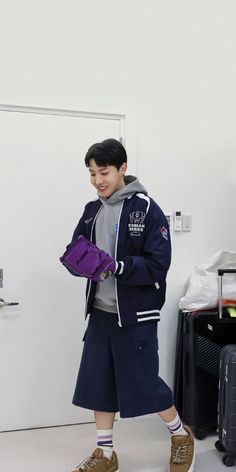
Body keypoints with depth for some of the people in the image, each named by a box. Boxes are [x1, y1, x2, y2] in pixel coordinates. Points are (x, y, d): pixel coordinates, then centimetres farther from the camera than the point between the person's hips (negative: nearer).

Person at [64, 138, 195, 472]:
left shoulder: (147, 209, -11)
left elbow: (157, 267, -15)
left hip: (135, 316, -6)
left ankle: (181, 436, 30)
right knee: (98, 382, 9)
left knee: (143, 383, 3)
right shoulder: (92, 210, 8)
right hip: (100, 312, 6)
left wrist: (116, 266, -27)